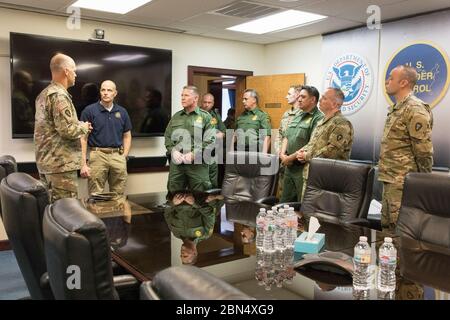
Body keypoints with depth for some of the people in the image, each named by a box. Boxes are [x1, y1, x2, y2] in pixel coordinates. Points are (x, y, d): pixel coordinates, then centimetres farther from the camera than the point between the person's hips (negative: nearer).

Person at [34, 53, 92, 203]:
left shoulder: (44, 94, 15)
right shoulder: (59, 95, -16)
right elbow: (67, 130, -23)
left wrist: (79, 125, 14)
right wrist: (84, 127, -4)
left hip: (46, 161, 10)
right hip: (61, 163, -10)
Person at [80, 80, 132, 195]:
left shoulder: (122, 112, 11)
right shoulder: (89, 111, 0)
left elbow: (127, 136, 17)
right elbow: (83, 138, -2)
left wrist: (124, 156, 5)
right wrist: (83, 164, -8)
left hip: (118, 156, 3)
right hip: (97, 155, -3)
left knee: (119, 197, 9)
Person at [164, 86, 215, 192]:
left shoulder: (205, 116, 2)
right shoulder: (176, 117, 17)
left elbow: (210, 140, -6)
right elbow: (167, 137, 16)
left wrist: (194, 154, -15)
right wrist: (173, 151, -3)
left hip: (197, 163, -4)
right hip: (176, 163, 4)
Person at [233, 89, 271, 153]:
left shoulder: (262, 115, -2)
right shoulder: (241, 116, 17)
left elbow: (267, 137, -10)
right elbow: (235, 135, 21)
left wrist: (264, 155, -19)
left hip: (255, 151, -5)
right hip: (239, 151, 5)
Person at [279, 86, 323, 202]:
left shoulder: (318, 119, -12)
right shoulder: (297, 116, 15)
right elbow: (286, 137, 16)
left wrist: (291, 157, -14)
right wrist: (283, 154, -1)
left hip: (304, 167, -8)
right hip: (289, 166, 8)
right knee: (285, 202, 17)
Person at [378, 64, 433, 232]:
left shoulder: (415, 109, -14)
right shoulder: (397, 108, 16)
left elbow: (424, 150, -16)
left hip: (403, 182, -9)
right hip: (390, 180, 9)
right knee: (386, 225, 15)